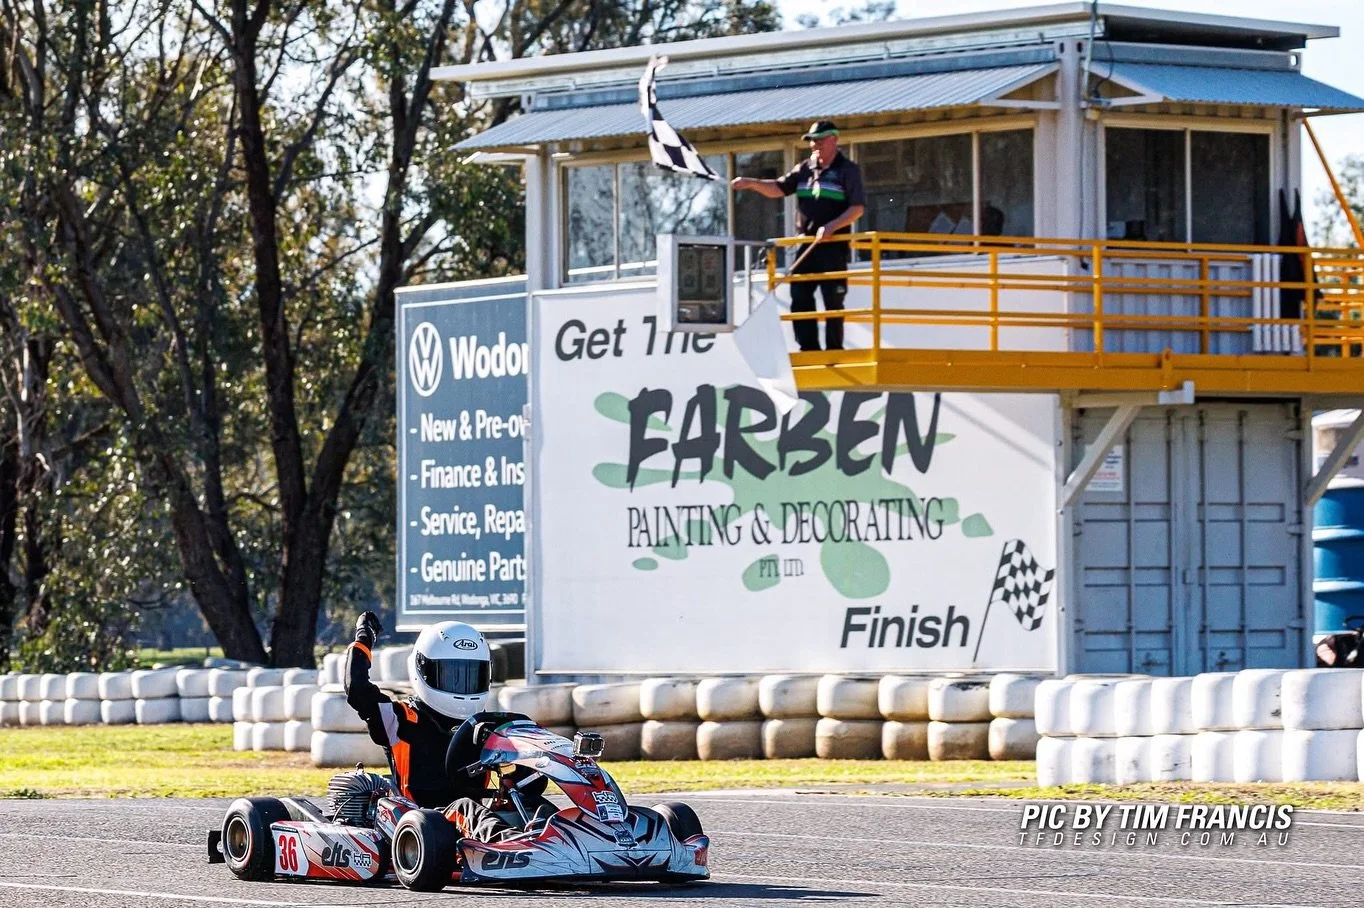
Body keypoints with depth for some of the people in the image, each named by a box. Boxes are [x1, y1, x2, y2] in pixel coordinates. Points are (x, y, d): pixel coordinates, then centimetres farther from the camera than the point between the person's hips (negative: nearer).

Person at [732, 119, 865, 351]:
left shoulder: (847, 171, -2)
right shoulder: (804, 169, 15)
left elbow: (857, 209, -8)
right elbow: (778, 189, 15)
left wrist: (831, 227, -21)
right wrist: (751, 183, -2)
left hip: (833, 246, -6)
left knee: (833, 302, -4)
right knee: (800, 298, 3)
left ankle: (834, 352, -1)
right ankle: (809, 350, 8)